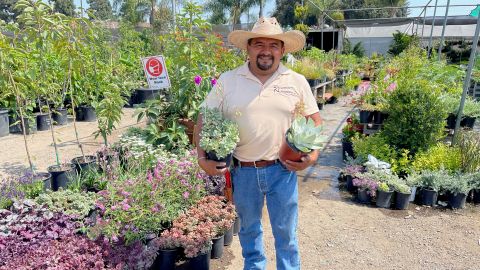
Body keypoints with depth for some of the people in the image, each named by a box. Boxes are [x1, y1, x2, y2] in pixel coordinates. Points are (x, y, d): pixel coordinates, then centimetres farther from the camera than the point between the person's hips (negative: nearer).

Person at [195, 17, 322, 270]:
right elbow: (204, 120, 0)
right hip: (243, 171, 1)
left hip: (283, 169, 0)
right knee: (248, 228, 22)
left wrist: (313, 155, -8)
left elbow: (315, 120, 5)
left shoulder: (297, 82, -1)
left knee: (286, 232, 13)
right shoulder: (227, 81, -4)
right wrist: (202, 158, -9)